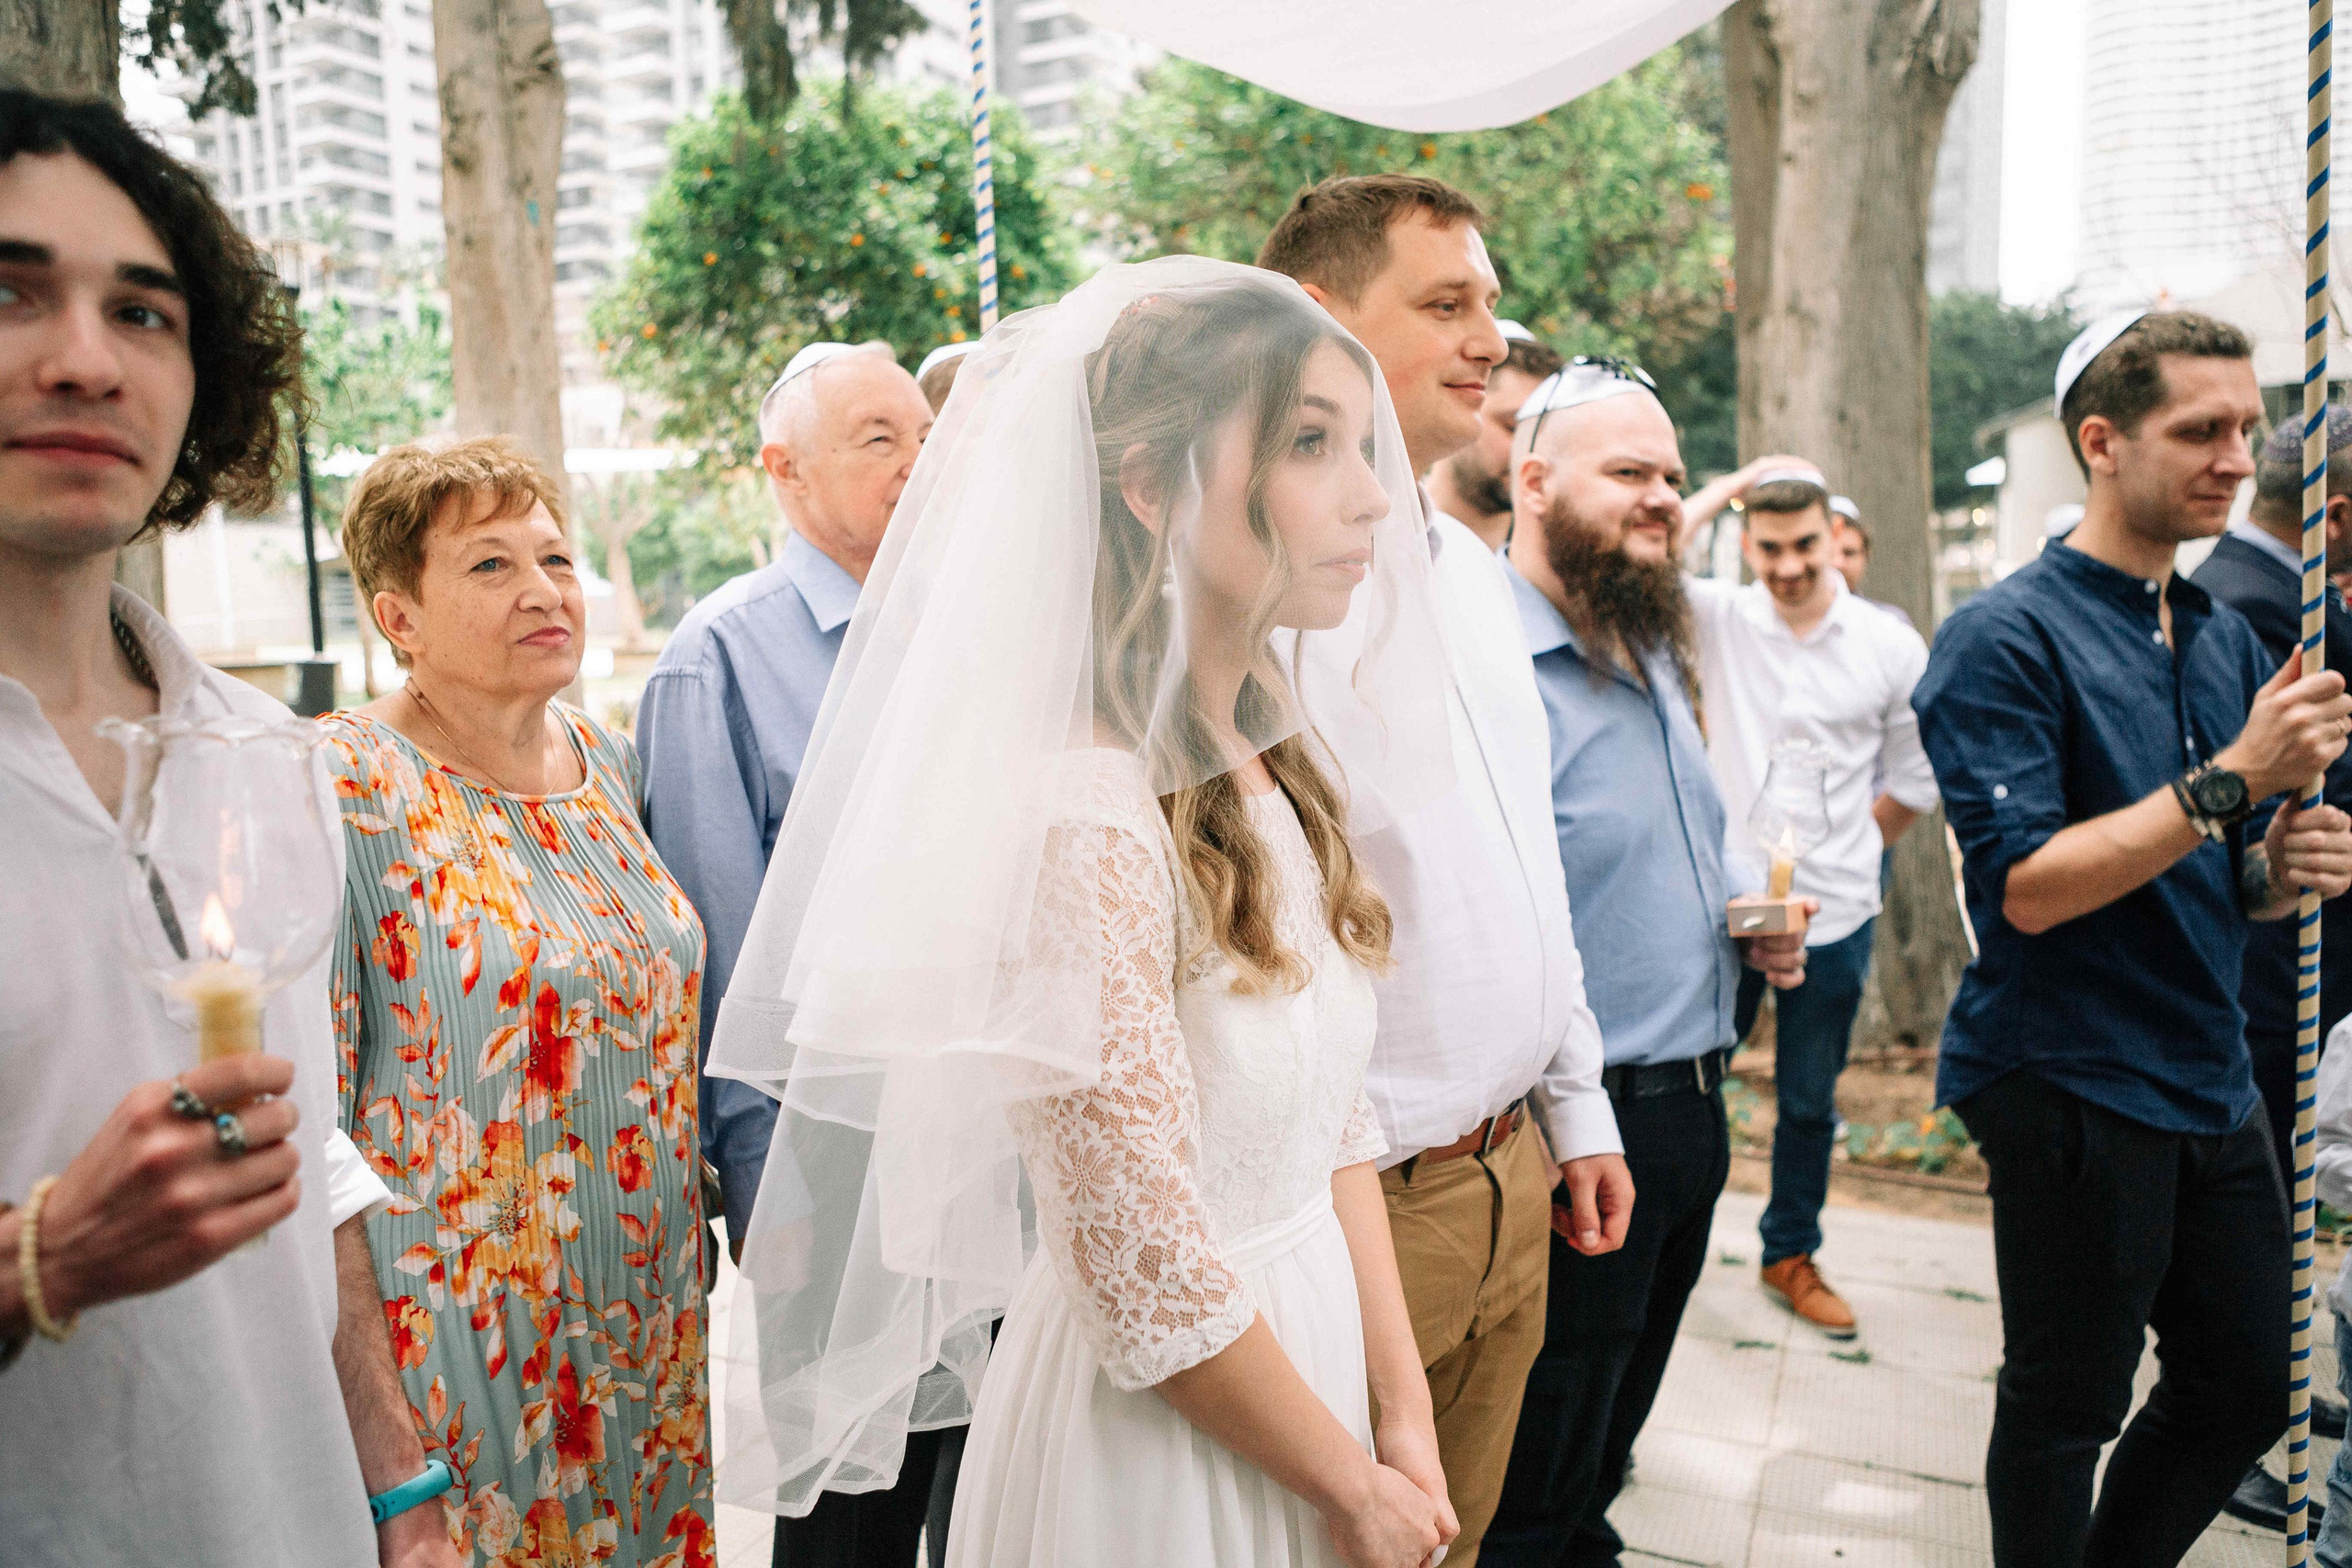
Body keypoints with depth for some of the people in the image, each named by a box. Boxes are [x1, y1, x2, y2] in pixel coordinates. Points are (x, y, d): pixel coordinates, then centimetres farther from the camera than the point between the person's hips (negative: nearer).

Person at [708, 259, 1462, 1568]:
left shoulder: (1281, 768, -1)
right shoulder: (1085, 818, -27)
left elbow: (1337, 1126, 4)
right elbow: (1153, 1283, -23)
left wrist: (1403, 1417, 1)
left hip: (1308, 1358, 7)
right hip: (1156, 1449, -7)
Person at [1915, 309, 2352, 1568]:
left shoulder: (2227, 638, 11)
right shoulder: (2006, 637, -13)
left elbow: (2215, 885, 18)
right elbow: (2026, 887, -21)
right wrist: (2232, 778, -23)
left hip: (2211, 1082, 8)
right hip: (2070, 1082, -8)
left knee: (2246, 1389, 18)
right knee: (2066, 1412, 7)